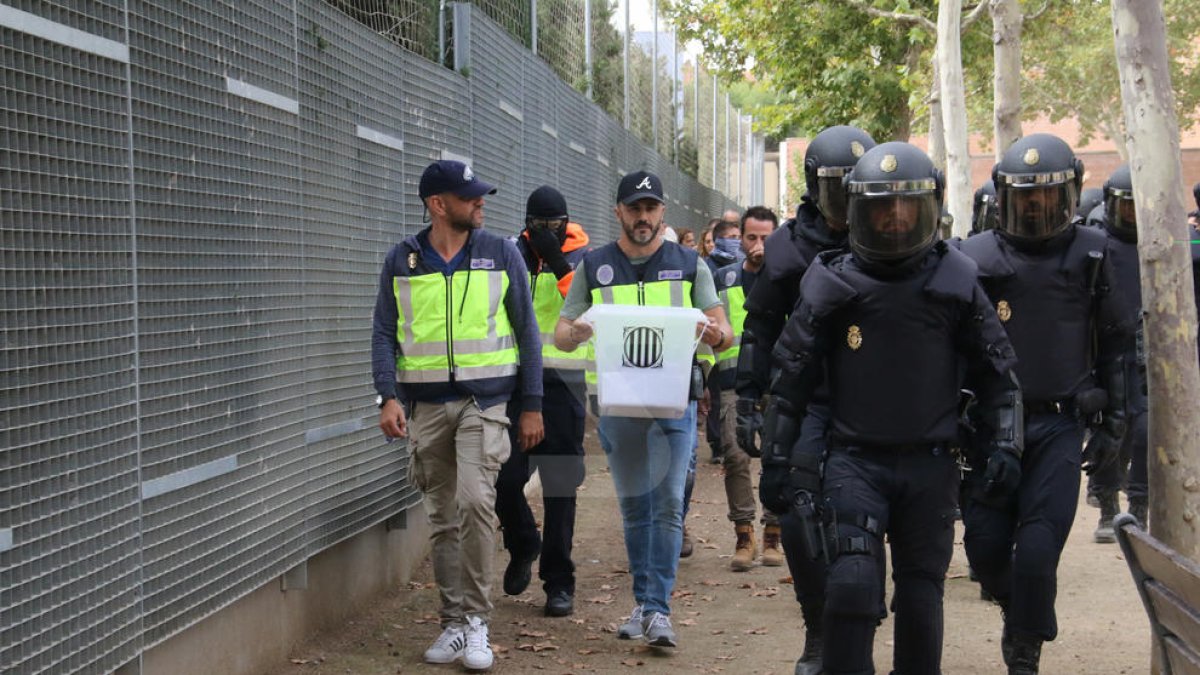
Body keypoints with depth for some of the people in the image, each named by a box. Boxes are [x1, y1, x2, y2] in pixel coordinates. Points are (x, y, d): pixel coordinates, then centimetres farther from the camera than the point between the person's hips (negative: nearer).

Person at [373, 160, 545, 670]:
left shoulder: (500, 254, 3)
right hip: (426, 405, 2)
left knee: (474, 501, -18)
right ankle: (454, 622, 17)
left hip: (483, 401, -2)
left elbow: (526, 332, 5)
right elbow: (385, 333, 4)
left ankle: (476, 621, -8)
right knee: (442, 518, 7)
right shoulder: (402, 261, 5)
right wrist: (389, 397, -11)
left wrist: (532, 406, 2)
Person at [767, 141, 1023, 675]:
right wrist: (776, 454, 4)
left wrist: (1005, 443, 4)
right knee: (852, 584, -15)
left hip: (931, 465, 2)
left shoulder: (955, 281, 1)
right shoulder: (832, 284, -3)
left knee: (920, 598, 9)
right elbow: (792, 372, 4)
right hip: (855, 460, -1)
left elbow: (995, 368, 10)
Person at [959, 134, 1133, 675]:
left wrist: (1112, 423, 8)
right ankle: (1017, 610, 36)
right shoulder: (977, 258, -2)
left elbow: (1115, 342, 10)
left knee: (1038, 550, -7)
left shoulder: (1089, 255, 2)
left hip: (1059, 424, 0)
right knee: (986, 543, 3)